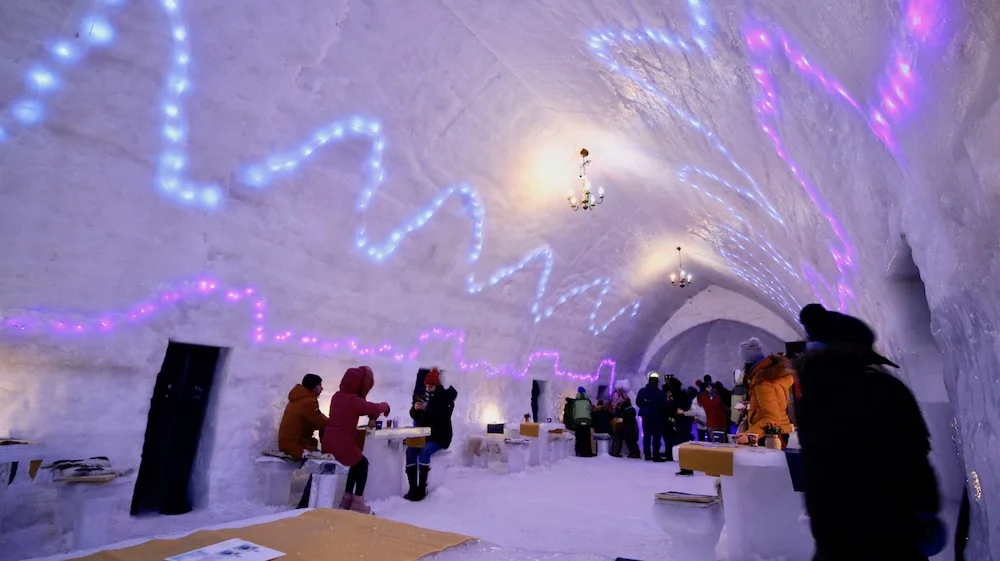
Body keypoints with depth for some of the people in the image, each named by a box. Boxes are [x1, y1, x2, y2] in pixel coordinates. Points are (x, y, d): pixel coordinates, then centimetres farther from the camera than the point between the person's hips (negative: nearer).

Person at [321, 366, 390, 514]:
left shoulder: (337, 396, 7)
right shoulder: (354, 401, -18)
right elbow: (375, 408, -10)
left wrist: (371, 415, 10)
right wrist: (385, 406, 10)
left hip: (328, 443, 7)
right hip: (343, 445, -7)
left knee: (357, 463, 24)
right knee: (362, 464, 15)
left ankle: (347, 499, 27)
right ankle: (357, 503, 16)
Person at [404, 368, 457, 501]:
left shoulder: (445, 396, -5)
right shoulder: (421, 395, 10)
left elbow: (444, 415, -19)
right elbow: (414, 415, 9)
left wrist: (427, 408, -27)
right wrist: (415, 408, -14)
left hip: (439, 435, -5)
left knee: (424, 452, -29)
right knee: (410, 451, -21)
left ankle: (421, 489, -21)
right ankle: (412, 488, -17)